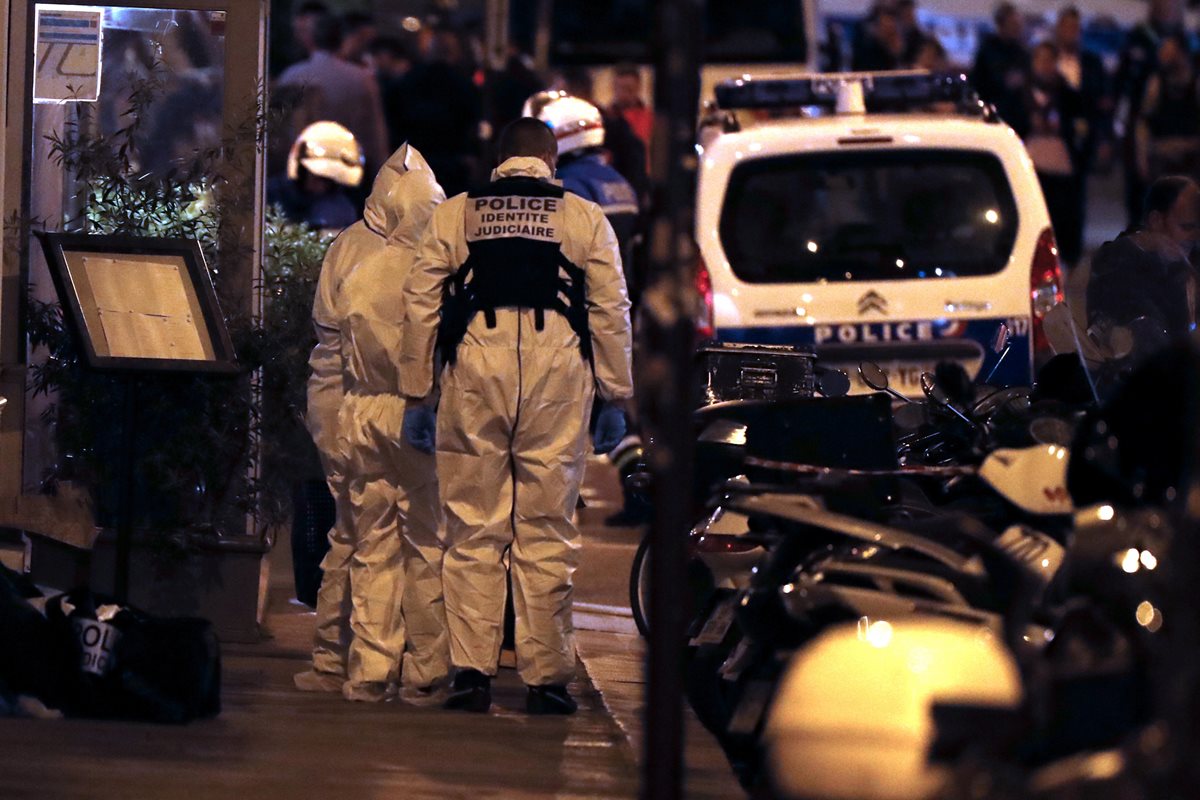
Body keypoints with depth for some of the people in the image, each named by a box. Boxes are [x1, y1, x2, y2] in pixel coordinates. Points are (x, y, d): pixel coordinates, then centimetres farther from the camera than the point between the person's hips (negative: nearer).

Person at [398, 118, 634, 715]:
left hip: (475, 376, 0)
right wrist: (616, 399, 14)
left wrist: (416, 397, 14)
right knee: (547, 535, 2)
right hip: (557, 382, 0)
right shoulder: (585, 219, 13)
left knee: (473, 532, 5)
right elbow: (612, 312, 9)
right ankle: (546, 677, 3)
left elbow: (420, 307, 10)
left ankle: (471, 669, -1)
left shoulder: (453, 215, 14)